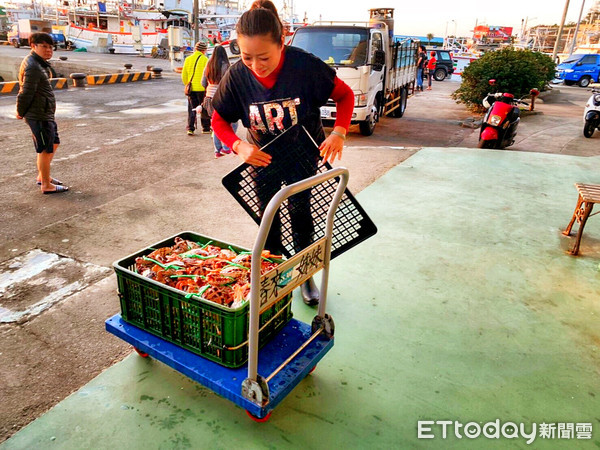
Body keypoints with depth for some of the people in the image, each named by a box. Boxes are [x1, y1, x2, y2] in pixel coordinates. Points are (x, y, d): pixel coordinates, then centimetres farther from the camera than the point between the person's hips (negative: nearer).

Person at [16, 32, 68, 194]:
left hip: (45, 114, 10)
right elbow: (26, 93, -19)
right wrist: (21, 112, -7)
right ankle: (46, 185, 9)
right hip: (39, 115, -10)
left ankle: (42, 176, 33)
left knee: (54, 144, 20)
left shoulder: (41, 63, 13)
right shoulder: (33, 67, -19)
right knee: (45, 149, -2)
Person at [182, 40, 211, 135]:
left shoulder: (188, 59, 5)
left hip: (191, 88, 3)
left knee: (191, 109, 9)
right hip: (202, 88, -3)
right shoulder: (205, 59, -7)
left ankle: (190, 129, 2)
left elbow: (184, 75, 7)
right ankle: (206, 128, 15)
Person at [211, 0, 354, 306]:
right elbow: (219, 120, -8)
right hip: (263, 157, 2)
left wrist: (339, 132, -29)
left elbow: (345, 95, -13)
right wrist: (239, 146, -27)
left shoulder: (305, 66, -27)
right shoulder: (237, 75, -21)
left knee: (300, 212, 5)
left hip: (303, 155, -2)